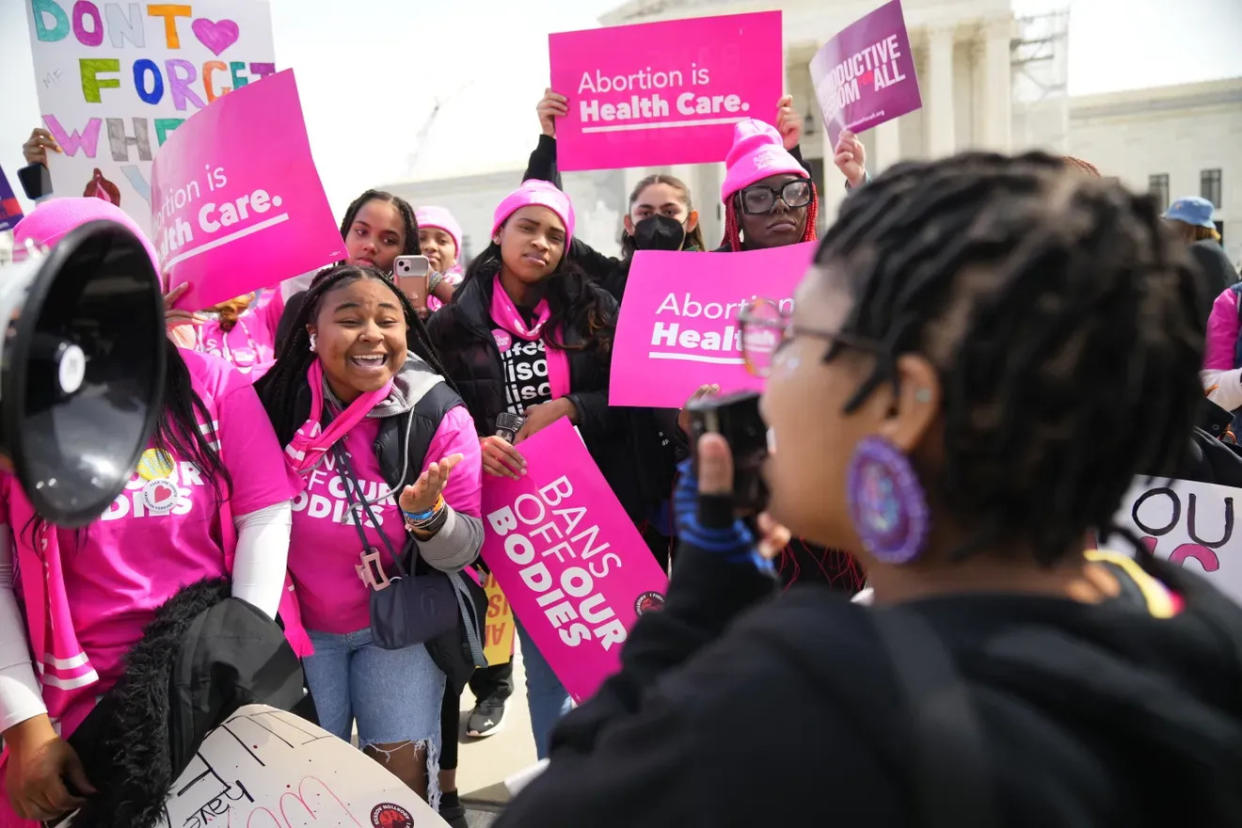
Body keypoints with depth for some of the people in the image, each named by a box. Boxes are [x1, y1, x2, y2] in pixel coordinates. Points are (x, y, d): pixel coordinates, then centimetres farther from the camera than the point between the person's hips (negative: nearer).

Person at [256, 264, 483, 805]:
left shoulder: (440, 416, -14)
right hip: (298, 623, 1)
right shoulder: (273, 399, -14)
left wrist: (429, 514, -31)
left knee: (405, 782, 2)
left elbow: (464, 550, -12)